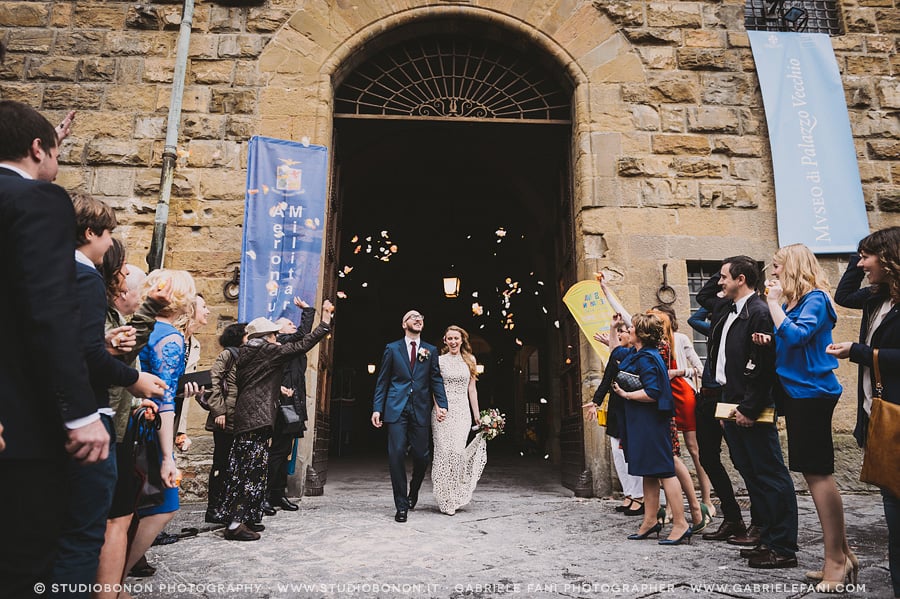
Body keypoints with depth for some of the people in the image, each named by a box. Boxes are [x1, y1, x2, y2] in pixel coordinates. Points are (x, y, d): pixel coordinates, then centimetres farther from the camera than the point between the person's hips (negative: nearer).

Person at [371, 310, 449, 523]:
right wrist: (377, 408, -2)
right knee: (396, 454, -7)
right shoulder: (392, 349, 9)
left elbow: (436, 380, 7)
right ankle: (401, 505, 5)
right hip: (396, 409, -1)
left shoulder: (430, 350, 13)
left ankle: (413, 492, 33)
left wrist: (442, 404, -7)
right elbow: (382, 381, 7)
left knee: (421, 456, 3)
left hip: (420, 410, 2)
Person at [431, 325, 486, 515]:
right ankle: (445, 499, 7)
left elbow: (472, 388, 13)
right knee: (444, 451, -4)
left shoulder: (469, 360, 11)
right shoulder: (439, 360, 4)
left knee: (458, 451, -7)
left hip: (462, 411, 2)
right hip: (443, 410, -1)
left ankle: (456, 496, 8)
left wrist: (477, 415, 10)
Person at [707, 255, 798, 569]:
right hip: (732, 405, 10)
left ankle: (784, 548, 10)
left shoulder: (760, 313, -14)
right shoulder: (729, 314, 14)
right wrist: (730, 403, 14)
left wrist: (749, 409, -18)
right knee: (751, 474, 16)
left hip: (751, 410, -10)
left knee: (771, 475, 0)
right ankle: (767, 539, 28)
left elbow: (765, 367, -19)